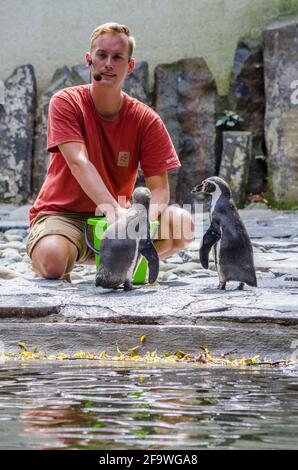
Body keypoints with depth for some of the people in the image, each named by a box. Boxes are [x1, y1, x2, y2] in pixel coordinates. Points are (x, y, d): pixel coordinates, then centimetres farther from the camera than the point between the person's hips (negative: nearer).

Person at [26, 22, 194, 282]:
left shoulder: (147, 120, -3)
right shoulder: (66, 103, -9)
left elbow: (159, 188, -7)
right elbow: (79, 163, -24)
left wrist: (144, 219, -31)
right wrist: (112, 208, -41)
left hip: (116, 218, 3)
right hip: (62, 214, -3)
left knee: (182, 223, -23)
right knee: (52, 260, -37)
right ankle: (66, 267, 1)